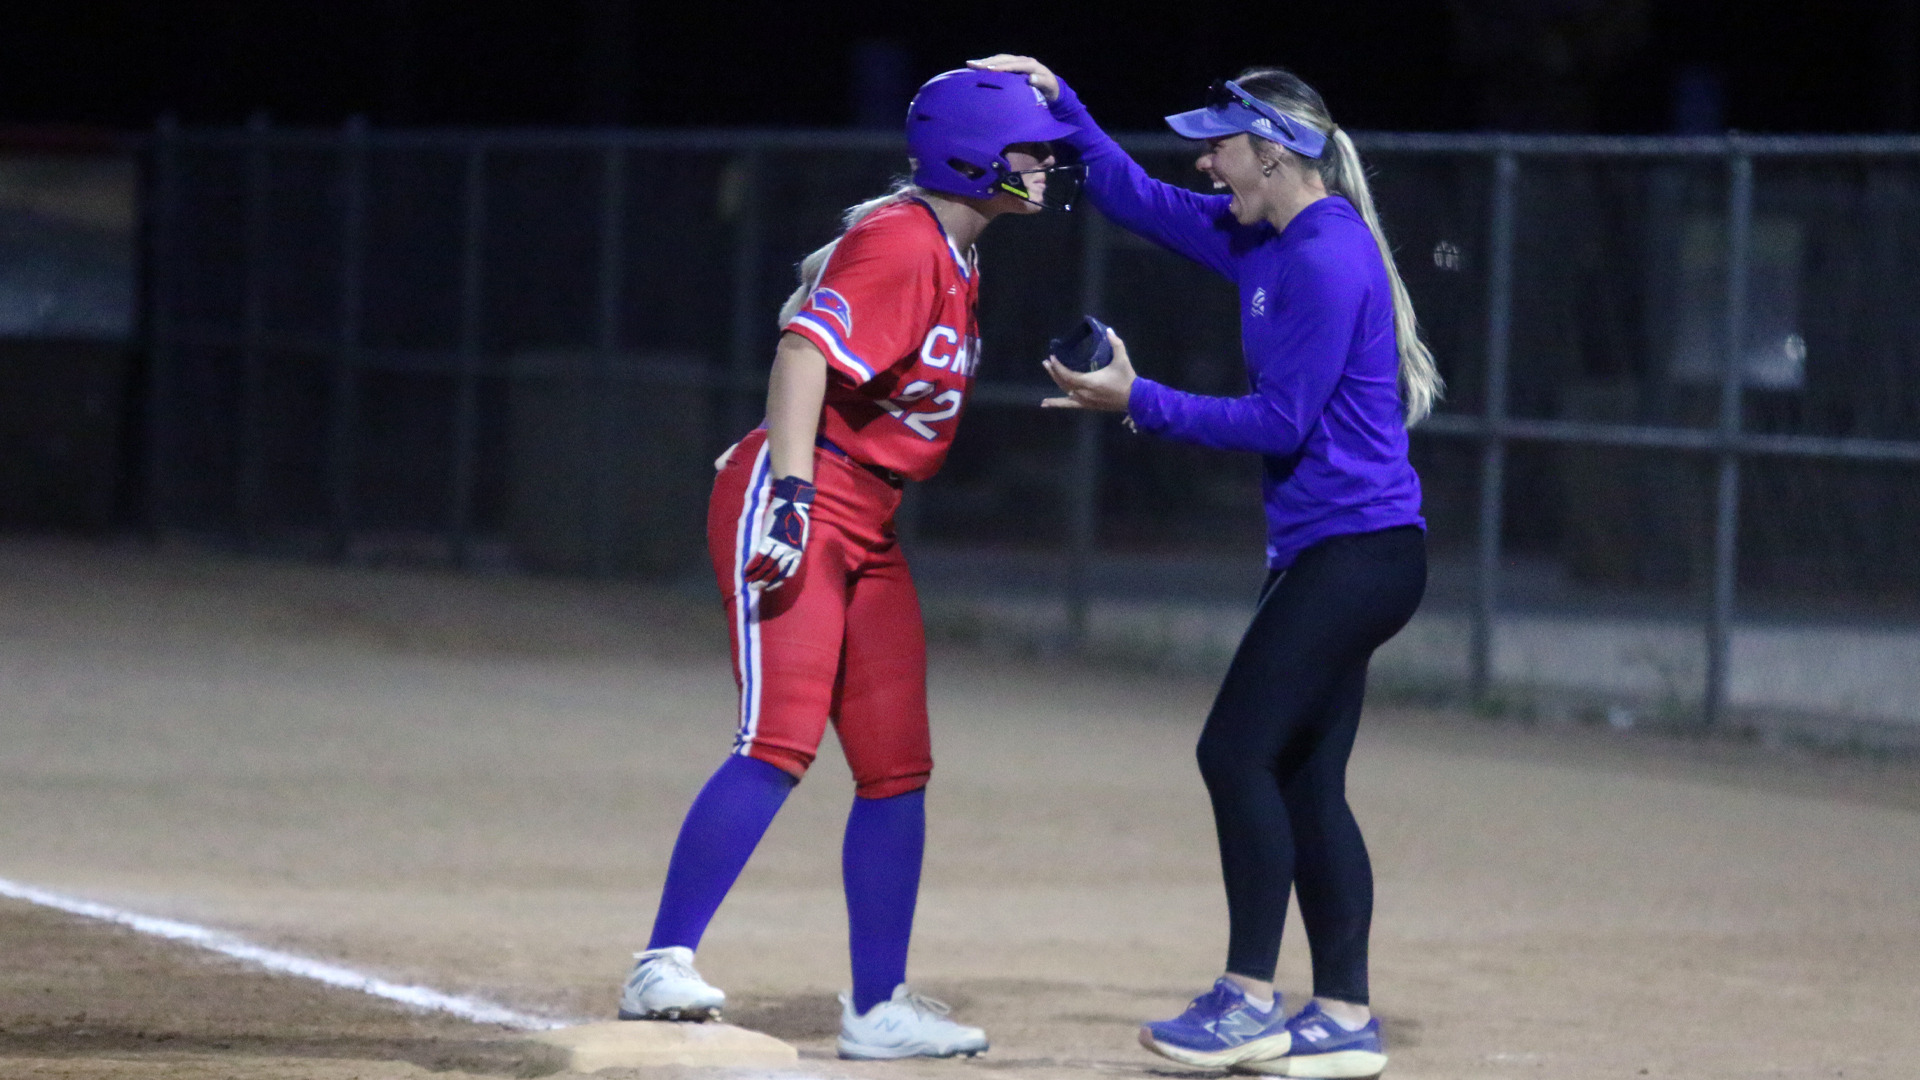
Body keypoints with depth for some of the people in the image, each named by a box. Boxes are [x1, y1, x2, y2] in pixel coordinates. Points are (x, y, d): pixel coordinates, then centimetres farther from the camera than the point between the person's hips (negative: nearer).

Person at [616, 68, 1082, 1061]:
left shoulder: (955, 259, 16)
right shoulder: (900, 242, -14)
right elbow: (805, 349, -25)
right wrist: (790, 493, -32)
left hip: (867, 524, 10)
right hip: (799, 497, -10)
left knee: (897, 770, 9)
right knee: (782, 742, -20)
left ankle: (877, 1010, 15)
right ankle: (663, 967, -20)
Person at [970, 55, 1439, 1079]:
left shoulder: (1329, 258, -16)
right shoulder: (1260, 241, 12)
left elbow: (1281, 421, -19)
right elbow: (1137, 197, 23)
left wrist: (1141, 403, -14)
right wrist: (1058, 103, 14)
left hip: (1354, 554, -10)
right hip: (1327, 555, 10)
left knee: (1239, 751, -9)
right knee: (1303, 780, 8)